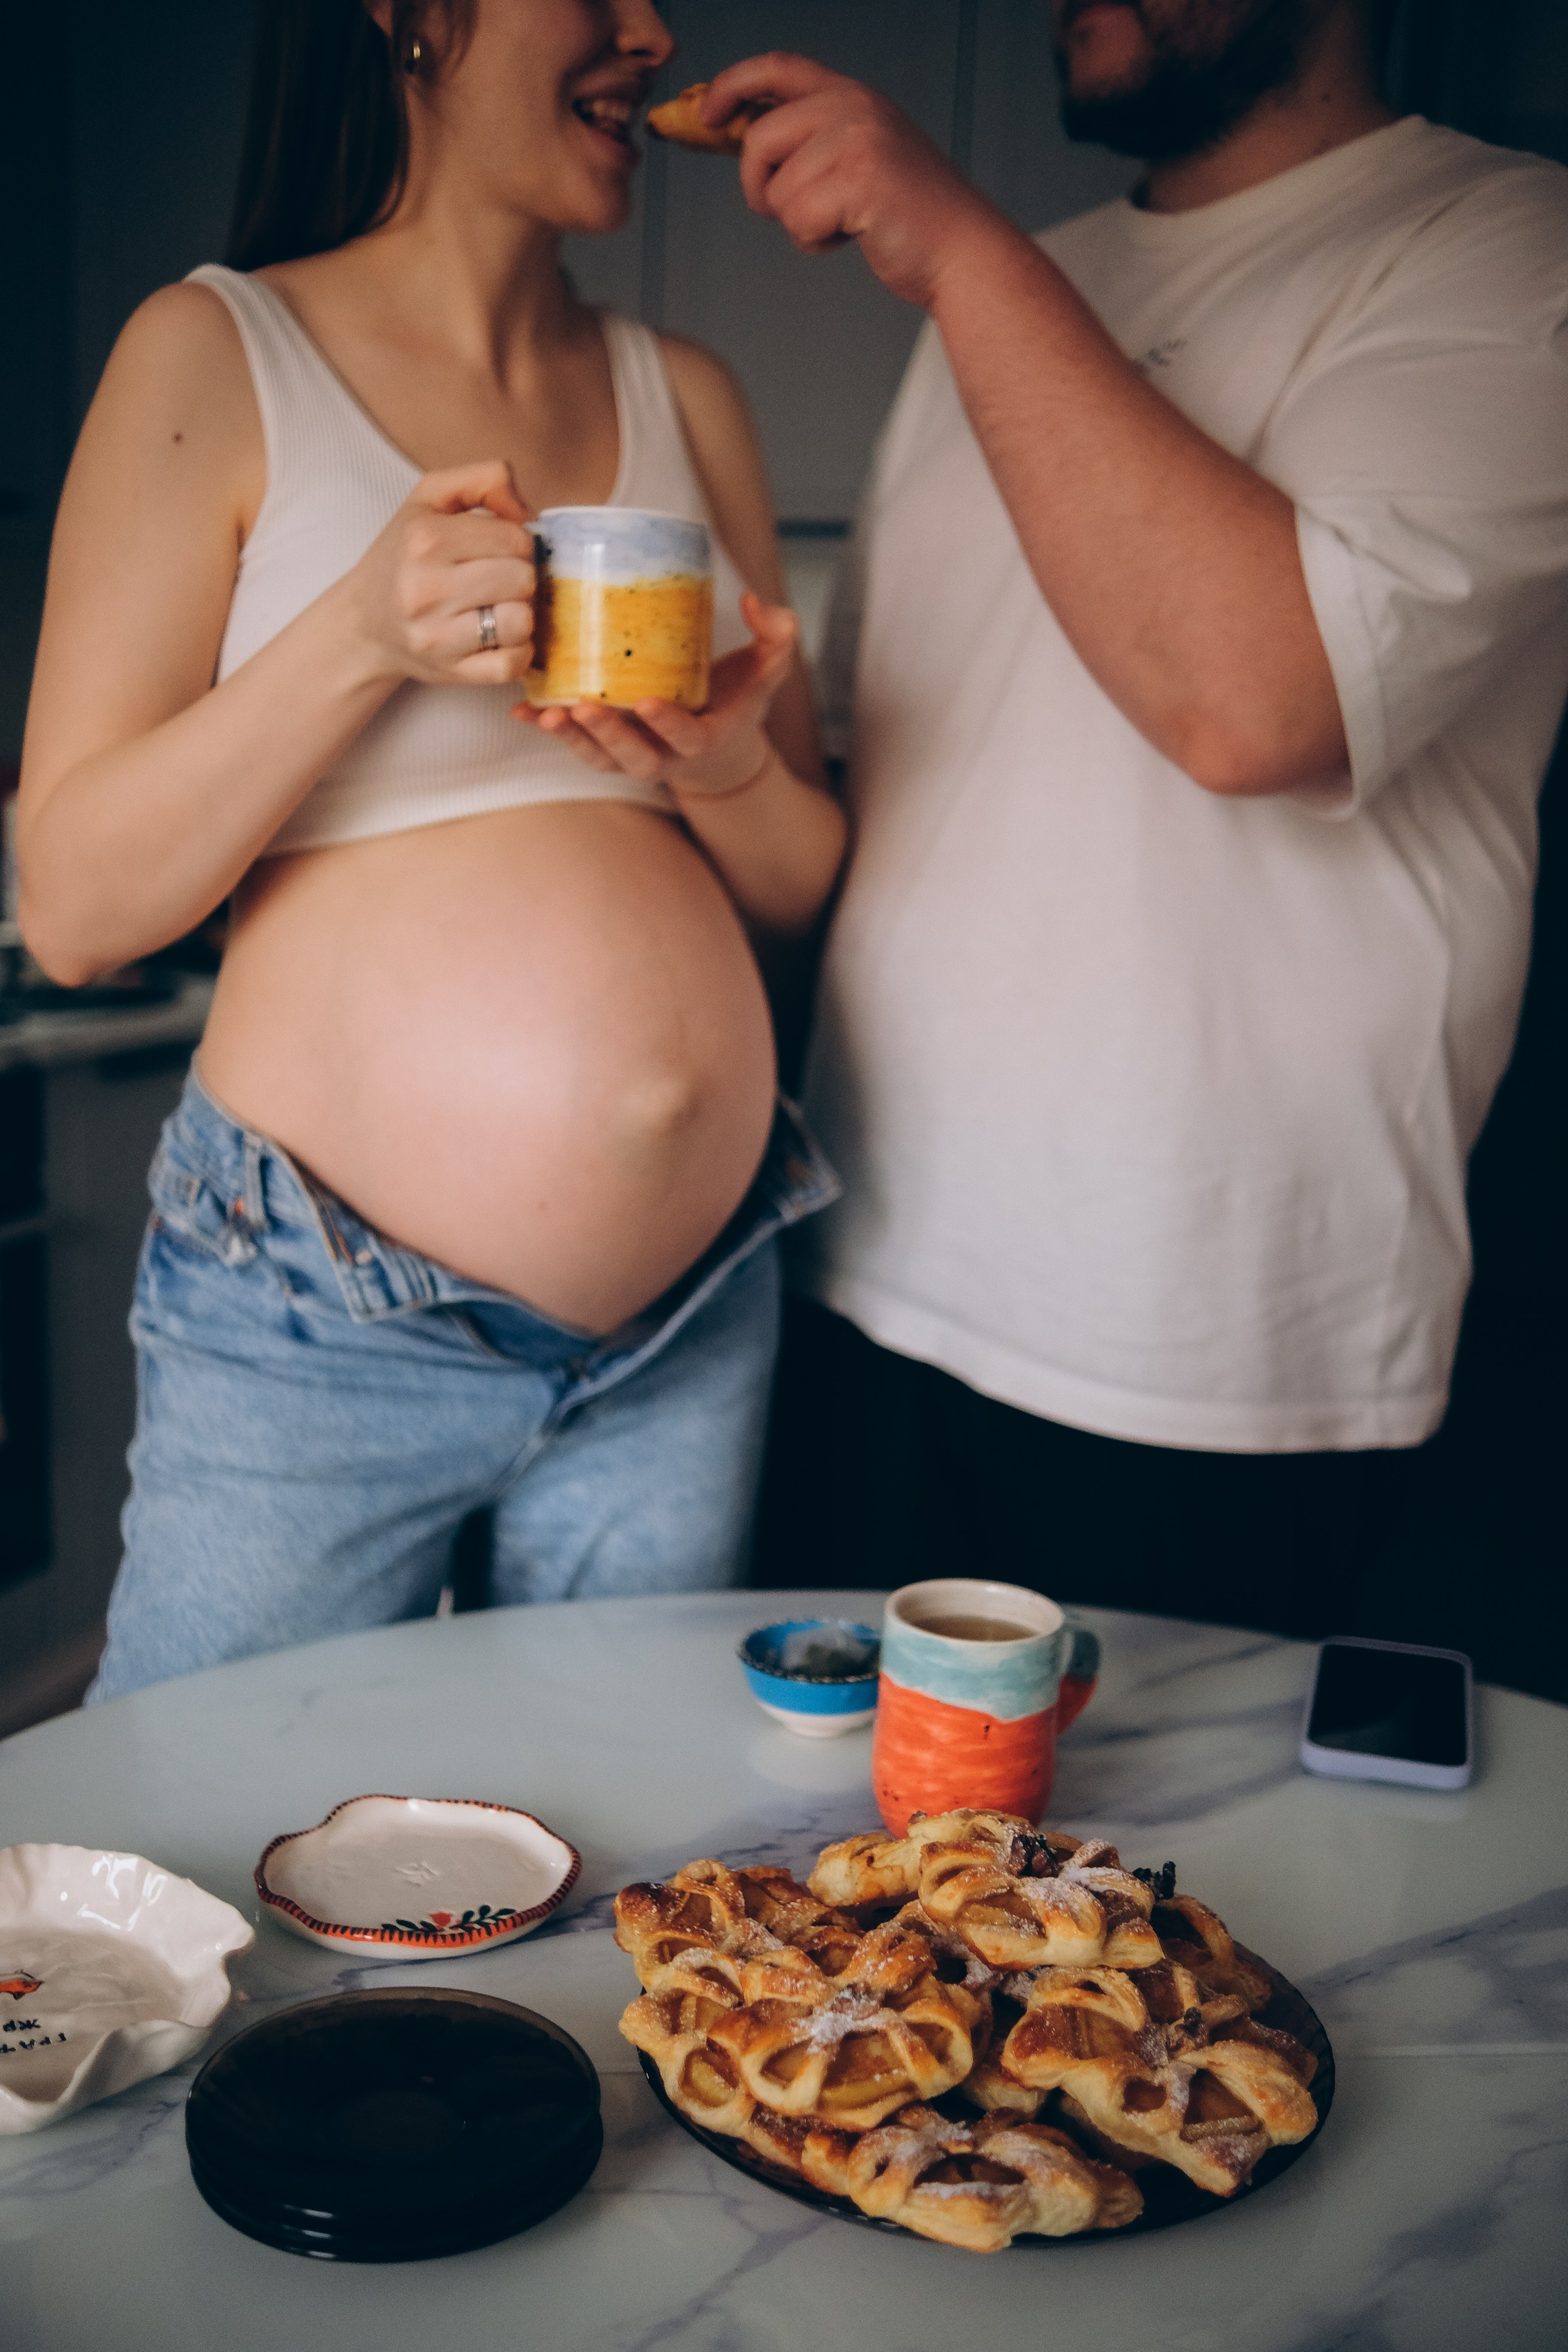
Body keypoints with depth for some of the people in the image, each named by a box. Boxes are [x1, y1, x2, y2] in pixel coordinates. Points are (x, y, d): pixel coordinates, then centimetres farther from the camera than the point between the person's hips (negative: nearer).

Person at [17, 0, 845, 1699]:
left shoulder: (684, 397, 9)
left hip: (692, 1327, 4)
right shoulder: (216, 354, -3)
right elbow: (71, 909, -8)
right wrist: (359, 635, -20)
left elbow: (807, 894, 10)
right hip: (316, 1325, -4)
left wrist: (729, 772, -11)